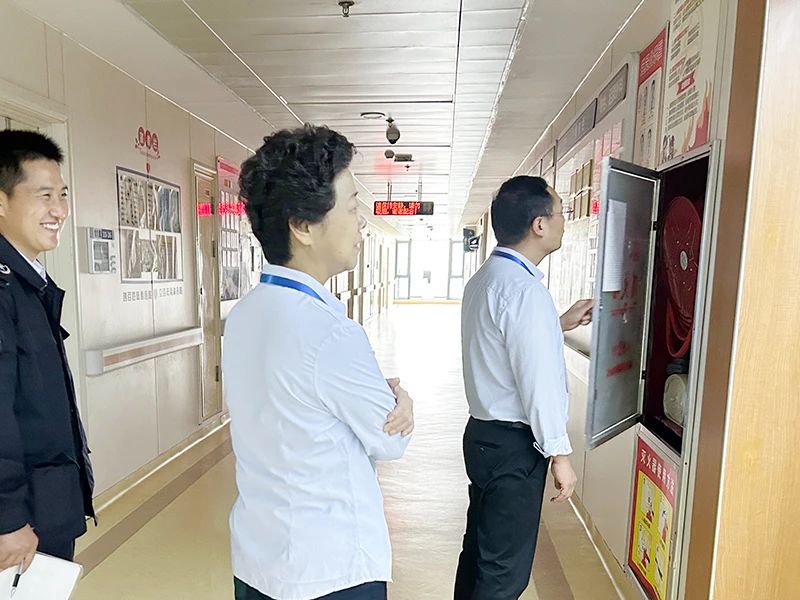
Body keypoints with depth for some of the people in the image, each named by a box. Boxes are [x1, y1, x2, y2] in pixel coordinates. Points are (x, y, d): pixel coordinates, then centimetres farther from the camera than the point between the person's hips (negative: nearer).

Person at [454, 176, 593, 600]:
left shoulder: (483, 279, 8)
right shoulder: (524, 289, -22)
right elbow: (537, 379, -22)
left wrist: (559, 325, 18)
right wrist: (559, 453, -12)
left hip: (483, 433, 9)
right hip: (514, 443, -9)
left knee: (479, 548, 23)